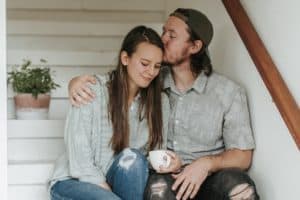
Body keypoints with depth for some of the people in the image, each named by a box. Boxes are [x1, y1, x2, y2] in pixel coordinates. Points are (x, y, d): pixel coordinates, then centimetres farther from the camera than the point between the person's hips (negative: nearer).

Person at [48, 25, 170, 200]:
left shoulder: (160, 102, 3)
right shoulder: (92, 90, -11)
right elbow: (78, 155, -15)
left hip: (121, 181, 4)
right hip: (74, 183, -4)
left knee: (132, 157, -30)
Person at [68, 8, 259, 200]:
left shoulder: (229, 92, 0)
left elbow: (242, 156, 1)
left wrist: (207, 164, -20)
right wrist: (78, 81, -7)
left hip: (210, 178, 0)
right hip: (163, 177, 1)